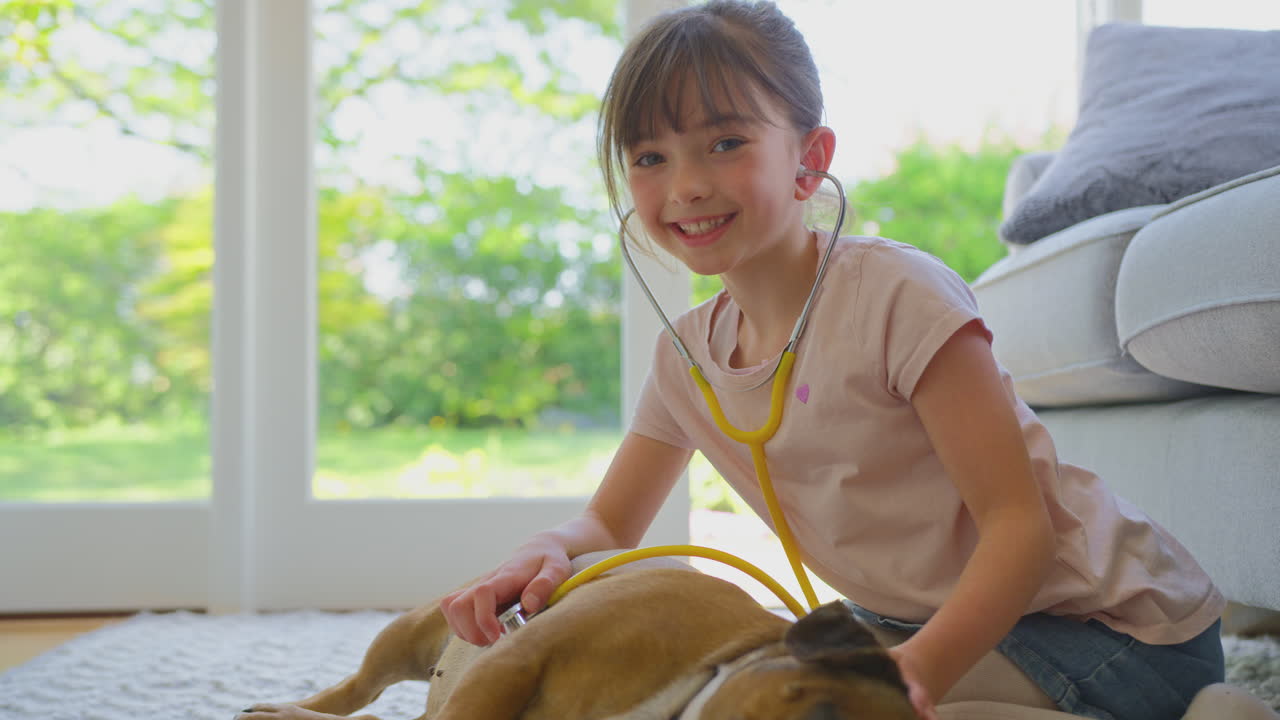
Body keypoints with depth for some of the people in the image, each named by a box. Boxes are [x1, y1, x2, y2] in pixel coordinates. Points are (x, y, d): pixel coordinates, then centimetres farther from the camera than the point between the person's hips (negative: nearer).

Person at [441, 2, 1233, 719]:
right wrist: (545, 555, -18)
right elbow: (609, 525, 7)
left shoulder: (895, 294, -22)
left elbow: (1018, 523, -24)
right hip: (925, 621, 7)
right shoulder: (687, 354, -1)